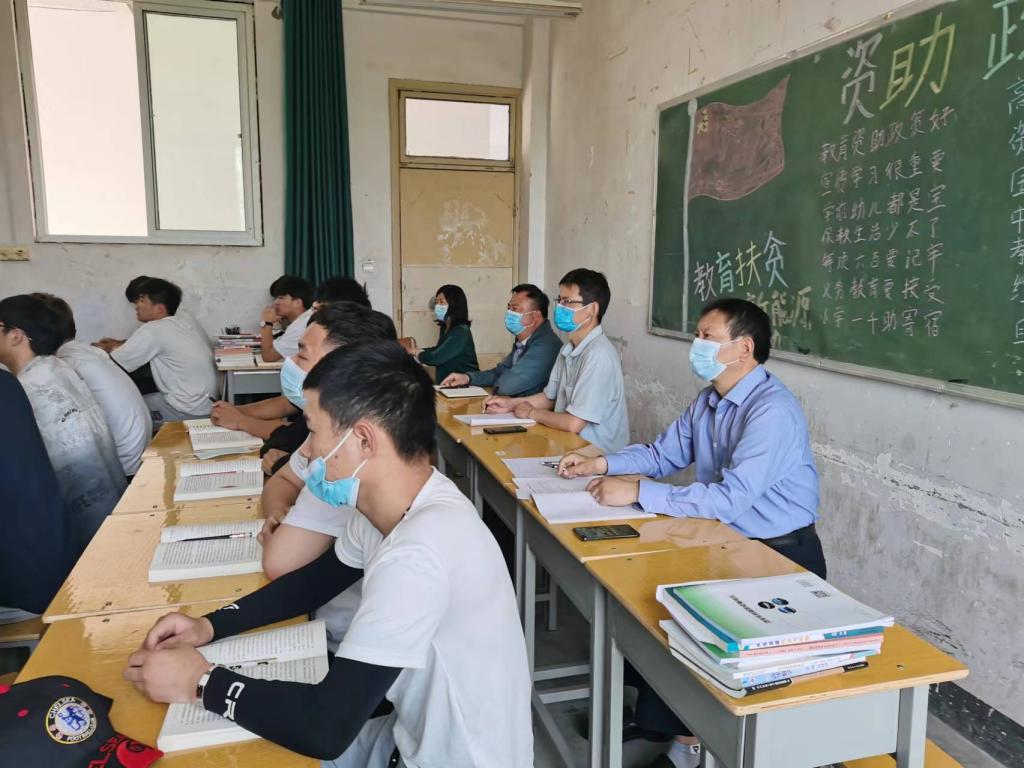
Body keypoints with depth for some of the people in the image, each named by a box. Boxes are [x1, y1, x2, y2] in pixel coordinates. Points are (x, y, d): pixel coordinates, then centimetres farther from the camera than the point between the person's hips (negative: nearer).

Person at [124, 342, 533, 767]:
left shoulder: (417, 555, -34)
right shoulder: (390, 508, -5)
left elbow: (325, 730, -30)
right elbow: (312, 581, 11)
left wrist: (201, 682, -16)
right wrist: (210, 625, -1)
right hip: (420, 733, 7)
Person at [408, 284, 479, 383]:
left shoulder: (461, 332, -18)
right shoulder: (445, 328, 8)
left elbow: (436, 358, -21)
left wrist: (417, 353, -2)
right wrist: (417, 351, 6)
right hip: (446, 384, 7)